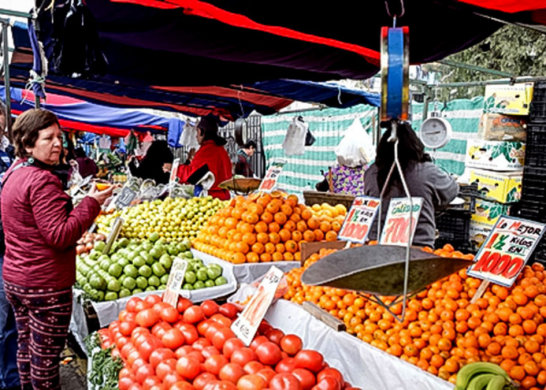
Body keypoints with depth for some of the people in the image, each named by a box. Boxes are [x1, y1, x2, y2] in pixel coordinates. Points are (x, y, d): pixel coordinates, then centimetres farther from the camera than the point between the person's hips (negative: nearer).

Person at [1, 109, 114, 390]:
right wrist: (91, 203, -19)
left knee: (26, 348, 21)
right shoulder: (42, 180, -21)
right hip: (45, 285, -9)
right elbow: (60, 235, -24)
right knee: (45, 359, 4)